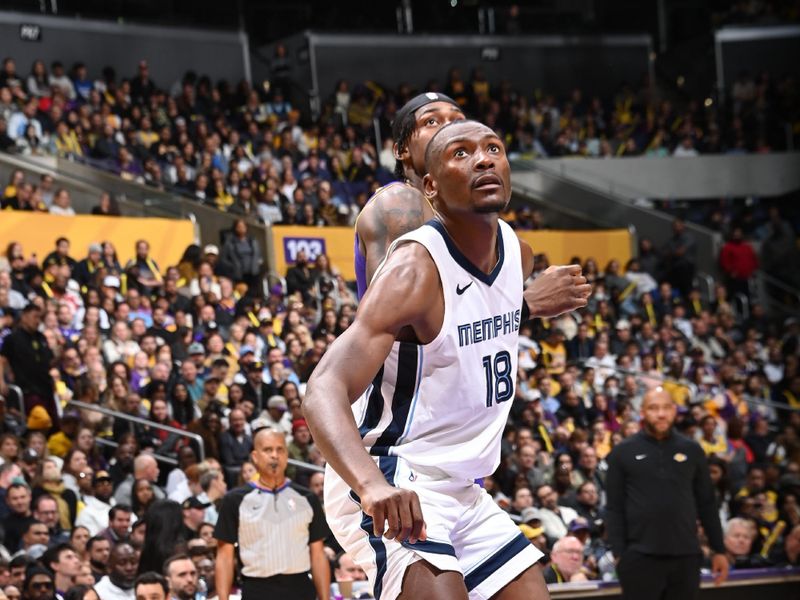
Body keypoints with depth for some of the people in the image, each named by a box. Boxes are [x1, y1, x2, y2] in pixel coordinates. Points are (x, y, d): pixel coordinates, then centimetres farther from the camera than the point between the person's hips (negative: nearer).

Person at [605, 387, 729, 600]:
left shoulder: (691, 450, 8)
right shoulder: (624, 452, 2)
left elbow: (706, 503, 11)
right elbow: (614, 507, 0)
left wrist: (719, 550, 8)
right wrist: (618, 552, -7)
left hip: (686, 554, 2)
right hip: (640, 556, -2)